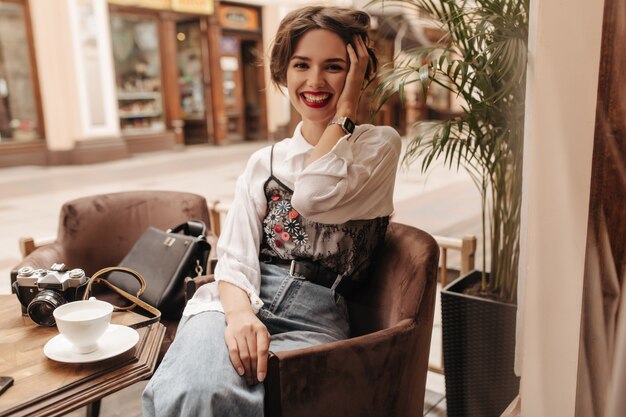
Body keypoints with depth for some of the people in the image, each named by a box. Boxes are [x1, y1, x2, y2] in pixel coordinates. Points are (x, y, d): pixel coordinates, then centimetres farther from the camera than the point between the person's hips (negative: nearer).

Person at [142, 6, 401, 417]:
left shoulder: (379, 145, 6)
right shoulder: (263, 162, 14)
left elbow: (312, 196, -14)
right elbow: (235, 257, 3)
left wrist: (345, 108, -3)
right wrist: (240, 313, -18)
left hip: (315, 317, -2)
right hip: (244, 302, 3)